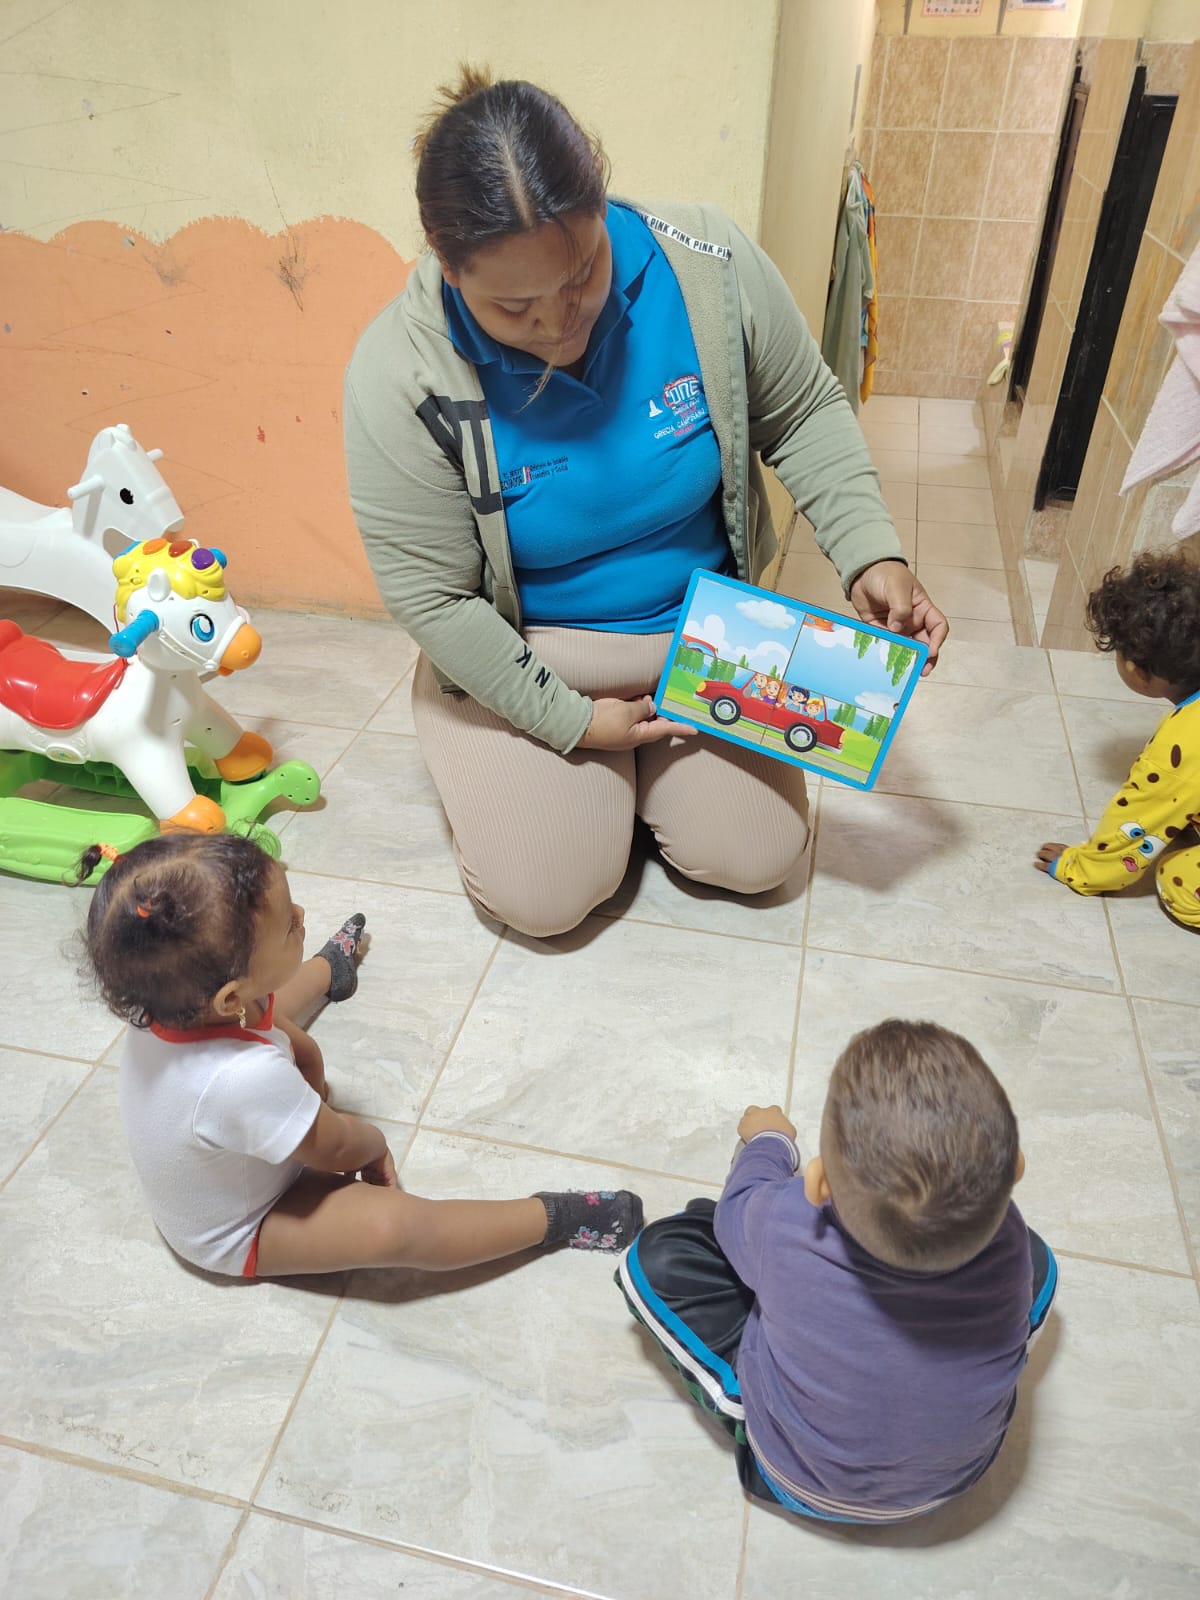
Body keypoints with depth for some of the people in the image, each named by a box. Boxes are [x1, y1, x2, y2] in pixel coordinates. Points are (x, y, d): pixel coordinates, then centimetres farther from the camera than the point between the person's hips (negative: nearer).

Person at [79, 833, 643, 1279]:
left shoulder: (170, 999, -25)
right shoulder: (246, 1079, -48)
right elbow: (338, 1149, -25)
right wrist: (374, 1143, -7)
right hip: (236, 1236, -8)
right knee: (393, 1226, -29)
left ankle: (326, 970, 57)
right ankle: (551, 1217, -12)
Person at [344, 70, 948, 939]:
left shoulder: (708, 264, -18)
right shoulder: (399, 374, -24)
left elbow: (804, 414, -3)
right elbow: (432, 597, -17)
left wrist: (872, 553, -16)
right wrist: (572, 720, -15)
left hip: (703, 628, 2)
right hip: (524, 659, -1)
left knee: (753, 856, -2)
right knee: (544, 898, -10)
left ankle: (651, 761, 28)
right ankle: (600, 760, 22)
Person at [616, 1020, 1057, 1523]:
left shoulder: (784, 1224, -36)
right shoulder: (1007, 1246, -31)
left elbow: (737, 1206, -10)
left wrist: (769, 1139, 10)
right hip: (955, 1476, 2)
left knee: (656, 1255, -3)